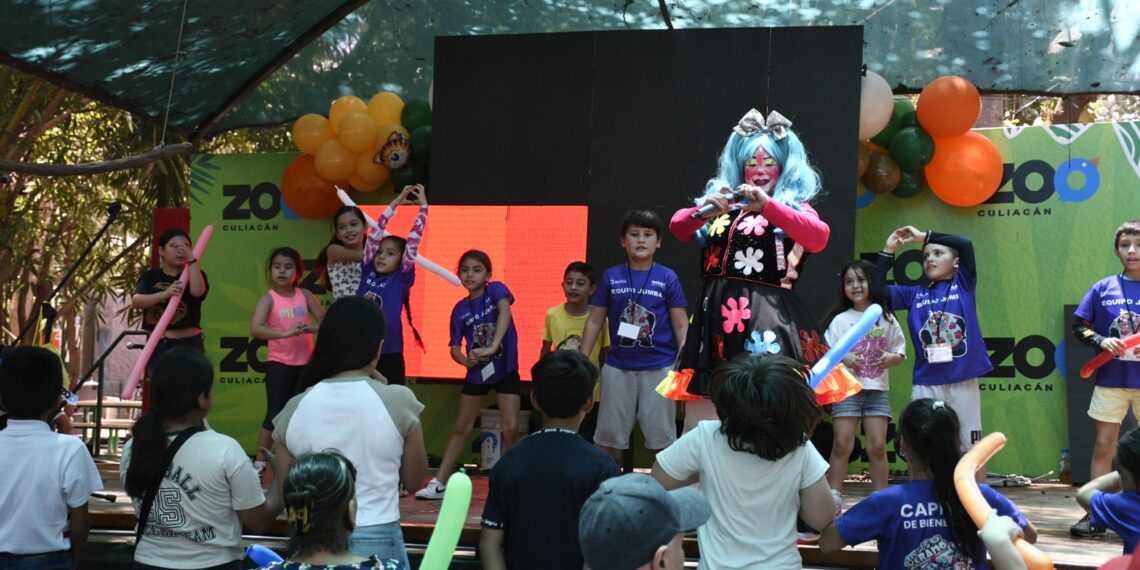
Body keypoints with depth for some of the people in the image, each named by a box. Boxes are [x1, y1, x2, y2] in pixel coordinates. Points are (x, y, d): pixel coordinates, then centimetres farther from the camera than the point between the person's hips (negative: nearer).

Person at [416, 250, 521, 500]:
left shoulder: (496, 290, -8)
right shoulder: (460, 309, 0)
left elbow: (505, 312, -29)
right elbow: (454, 348, -2)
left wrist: (492, 348, -40)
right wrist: (465, 360, -26)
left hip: (505, 368, -3)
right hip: (476, 371, 3)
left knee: (511, 429, -8)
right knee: (461, 427, 9)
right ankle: (439, 483, 12)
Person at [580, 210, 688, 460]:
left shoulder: (667, 278, -2)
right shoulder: (611, 277, 2)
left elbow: (681, 325, 0)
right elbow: (595, 321, 8)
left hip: (659, 368, -2)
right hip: (618, 367, 2)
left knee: (662, 435, 6)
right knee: (608, 434, 10)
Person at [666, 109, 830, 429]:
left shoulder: (794, 206, 8)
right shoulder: (723, 204, 19)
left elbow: (819, 239, -13)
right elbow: (678, 228, 7)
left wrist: (767, 205, -22)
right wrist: (703, 211, -14)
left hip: (766, 318, -4)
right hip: (716, 315, 4)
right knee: (700, 430, 3)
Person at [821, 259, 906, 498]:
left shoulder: (886, 319, 7)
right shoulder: (840, 320, 3)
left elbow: (901, 354, 13)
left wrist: (891, 358, -9)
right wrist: (844, 358, -17)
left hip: (878, 389, 2)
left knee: (877, 445, 1)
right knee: (842, 444, -4)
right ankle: (834, 496, 1)